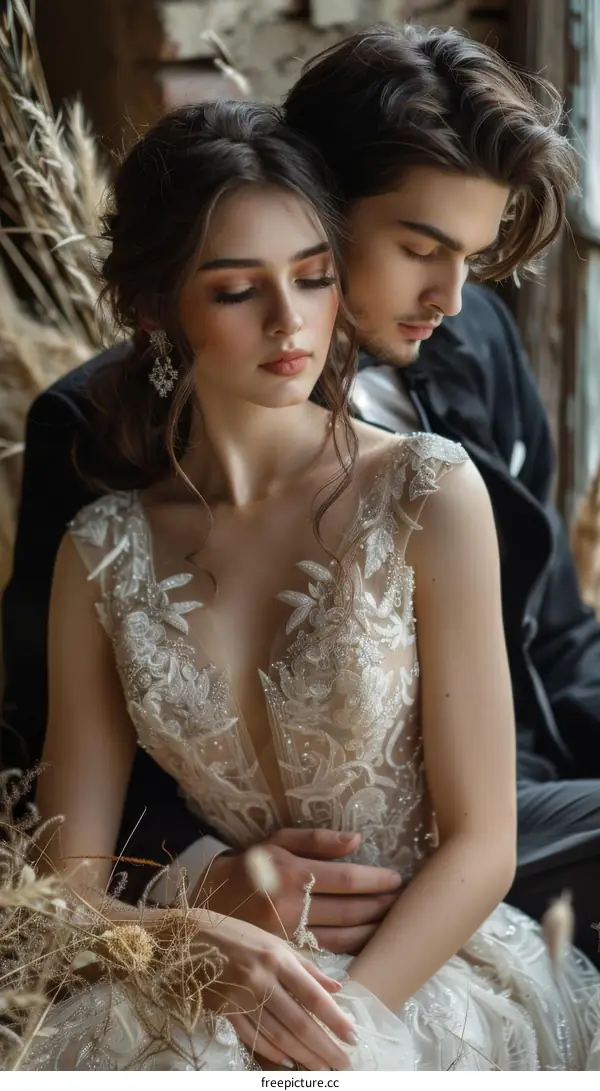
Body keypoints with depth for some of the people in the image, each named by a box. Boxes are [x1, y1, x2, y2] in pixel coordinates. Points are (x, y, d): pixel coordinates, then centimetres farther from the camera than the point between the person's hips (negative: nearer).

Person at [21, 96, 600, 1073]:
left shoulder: (429, 496, -8)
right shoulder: (102, 556, 0)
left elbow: (481, 845, -7)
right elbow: (72, 879, 1)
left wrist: (338, 1023, -17)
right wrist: (203, 944, -19)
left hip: (432, 974, -2)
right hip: (217, 984, 3)